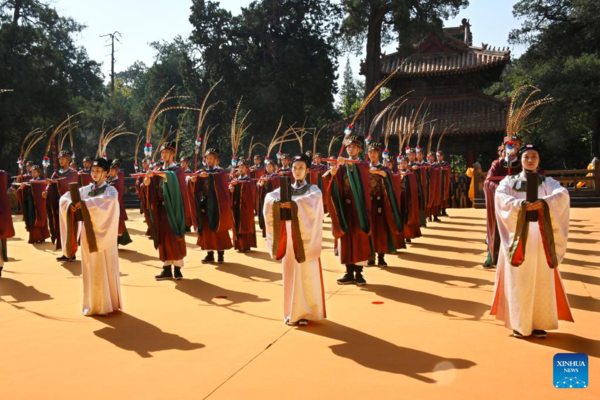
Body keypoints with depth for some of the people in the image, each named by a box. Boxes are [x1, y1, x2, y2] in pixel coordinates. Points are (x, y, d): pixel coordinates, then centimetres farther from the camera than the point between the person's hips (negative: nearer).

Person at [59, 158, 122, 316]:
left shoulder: (110, 190, -5)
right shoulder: (85, 189, 9)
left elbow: (108, 199, -29)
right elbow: (65, 197, 3)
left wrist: (86, 203, -33)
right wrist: (70, 204, -19)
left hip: (103, 234, -5)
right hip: (88, 234, 5)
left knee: (105, 270, -1)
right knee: (90, 270, 10)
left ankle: (108, 305, 8)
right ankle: (92, 304, 21)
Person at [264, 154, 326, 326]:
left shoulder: (313, 189, 2)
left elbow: (313, 200, -22)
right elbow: (270, 197, -7)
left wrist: (293, 203, -36)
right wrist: (277, 203, -29)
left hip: (306, 236, -3)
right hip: (289, 236, 3)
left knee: (307, 275, -2)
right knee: (290, 274, 5)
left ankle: (307, 312, 7)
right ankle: (292, 312, 15)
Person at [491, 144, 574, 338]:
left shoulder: (546, 181, 10)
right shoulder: (509, 181, 8)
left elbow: (563, 194, -11)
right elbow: (500, 196, -14)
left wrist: (544, 202, -28)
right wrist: (520, 205, -28)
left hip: (540, 237, 1)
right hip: (518, 235, -1)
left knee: (541, 280, 2)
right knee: (519, 280, 0)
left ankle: (539, 323, 12)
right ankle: (520, 324, 8)